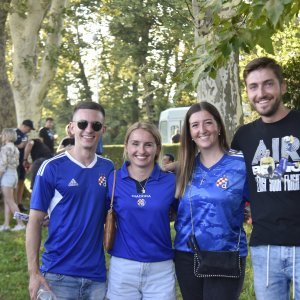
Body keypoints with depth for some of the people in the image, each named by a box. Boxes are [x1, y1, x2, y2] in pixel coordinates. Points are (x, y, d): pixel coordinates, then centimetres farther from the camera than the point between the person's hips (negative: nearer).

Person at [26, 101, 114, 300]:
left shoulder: (108, 168, 4)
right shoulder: (52, 168, -7)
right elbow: (35, 221, -6)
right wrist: (34, 272, -10)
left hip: (97, 274, 4)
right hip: (58, 274, -3)